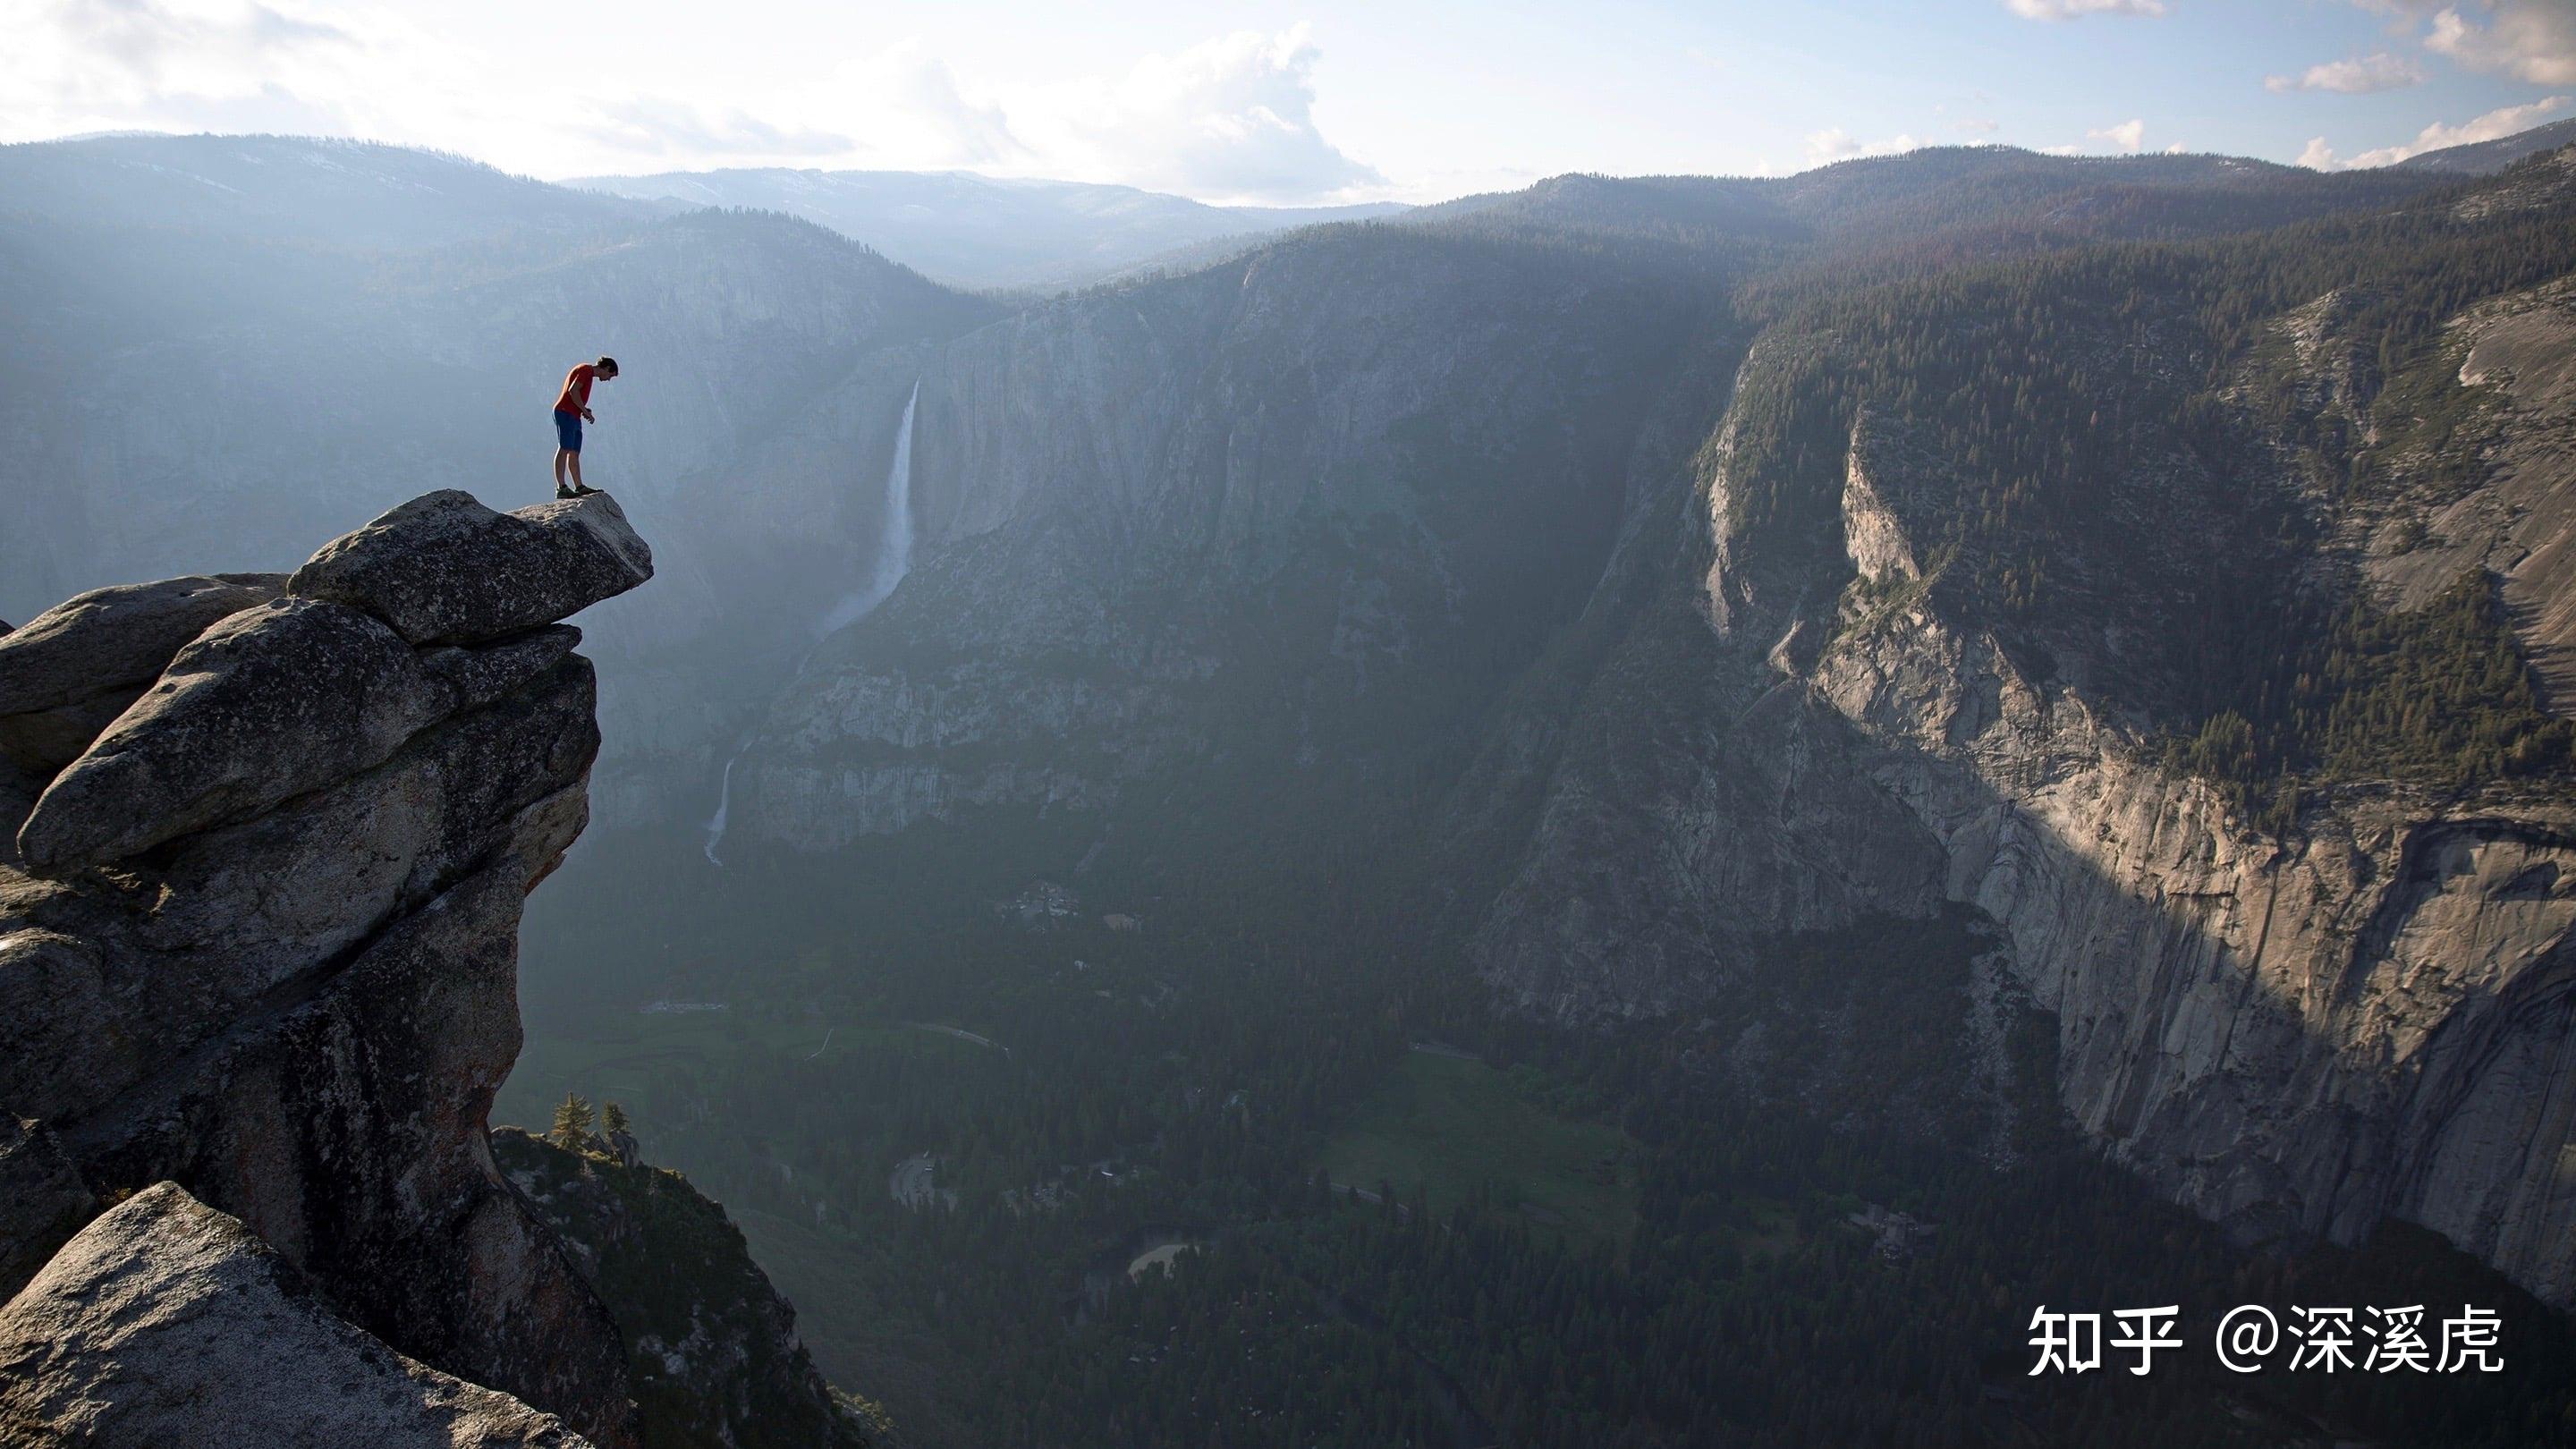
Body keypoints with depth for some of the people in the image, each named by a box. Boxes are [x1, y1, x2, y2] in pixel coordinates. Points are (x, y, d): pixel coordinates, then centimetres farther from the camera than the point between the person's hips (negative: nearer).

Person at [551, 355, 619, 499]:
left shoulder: (589, 374, 24)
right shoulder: (586, 370, -6)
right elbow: (573, 391, -18)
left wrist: (584, 410, 8)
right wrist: (585, 411, -13)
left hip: (573, 417, 10)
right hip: (566, 413, -10)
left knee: (574, 453, 11)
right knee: (564, 449, -14)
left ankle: (579, 487, 15)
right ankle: (561, 488, -20)